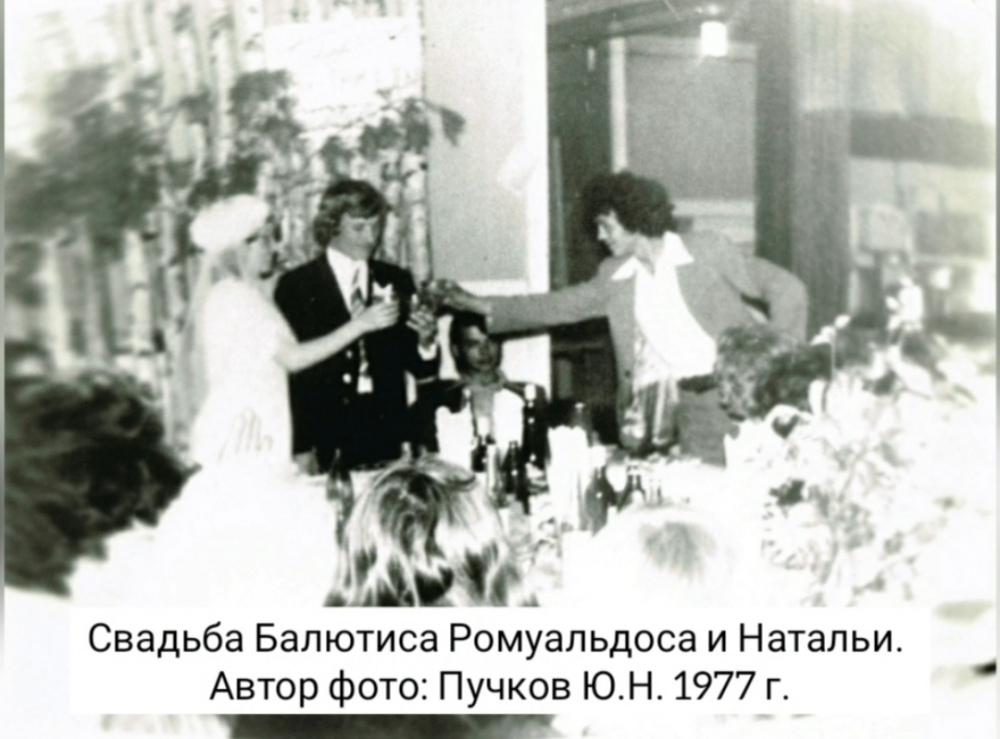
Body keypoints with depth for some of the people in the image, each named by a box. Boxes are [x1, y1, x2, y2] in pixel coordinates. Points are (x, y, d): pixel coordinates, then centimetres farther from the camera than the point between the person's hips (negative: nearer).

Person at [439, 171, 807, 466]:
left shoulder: (707, 250, 1)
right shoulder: (615, 277, 13)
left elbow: (787, 289, 1)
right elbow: (559, 306, 14)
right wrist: (480, 306, 9)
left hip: (723, 393, -3)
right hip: (655, 402, 3)